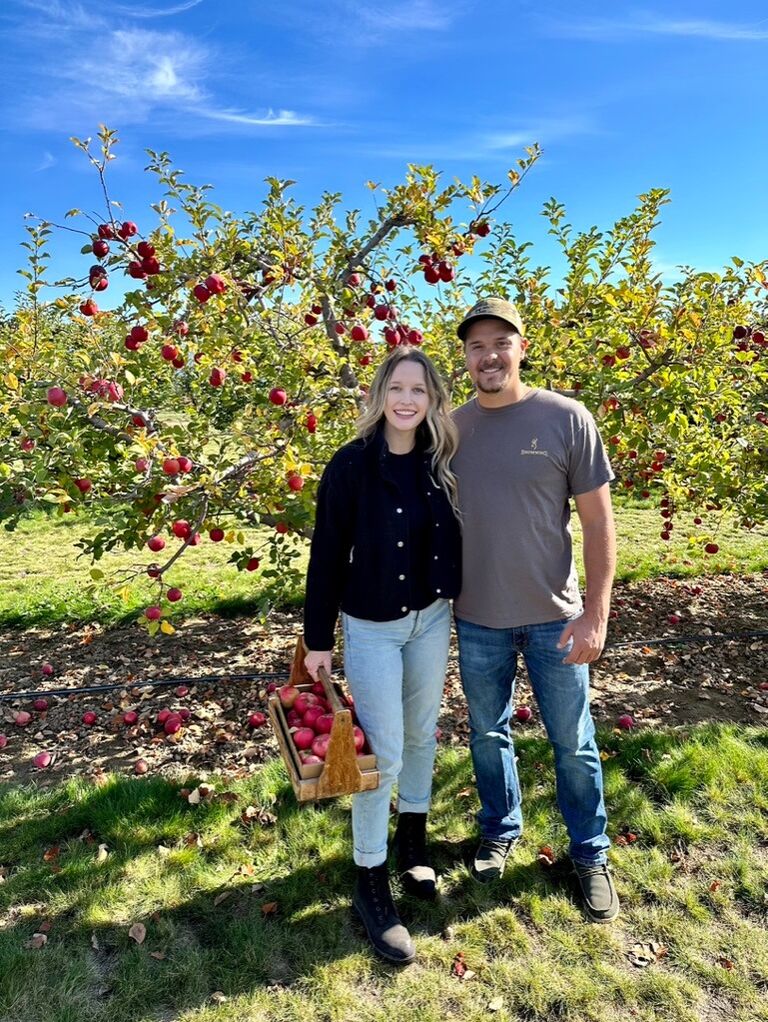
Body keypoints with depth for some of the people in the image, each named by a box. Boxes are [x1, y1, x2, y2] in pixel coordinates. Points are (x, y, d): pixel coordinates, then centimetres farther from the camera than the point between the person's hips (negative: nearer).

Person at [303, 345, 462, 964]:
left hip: (433, 619, 5)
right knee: (383, 753, 1)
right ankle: (370, 883, 22)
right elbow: (328, 555, -11)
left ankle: (413, 836, 44)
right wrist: (318, 639, -8)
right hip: (372, 627, -4)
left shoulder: (441, 462, -3)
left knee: (422, 733, 19)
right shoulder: (352, 464, -15)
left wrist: (455, 604, 8)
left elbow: (452, 537, 5)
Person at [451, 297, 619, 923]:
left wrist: (596, 612, -12)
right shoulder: (450, 428, -2)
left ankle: (590, 854, 37)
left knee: (573, 743, 13)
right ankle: (501, 831, 44)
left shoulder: (566, 419, -10)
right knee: (488, 736, 19)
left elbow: (598, 522, -7)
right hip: (477, 619, 3)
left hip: (555, 617, -2)